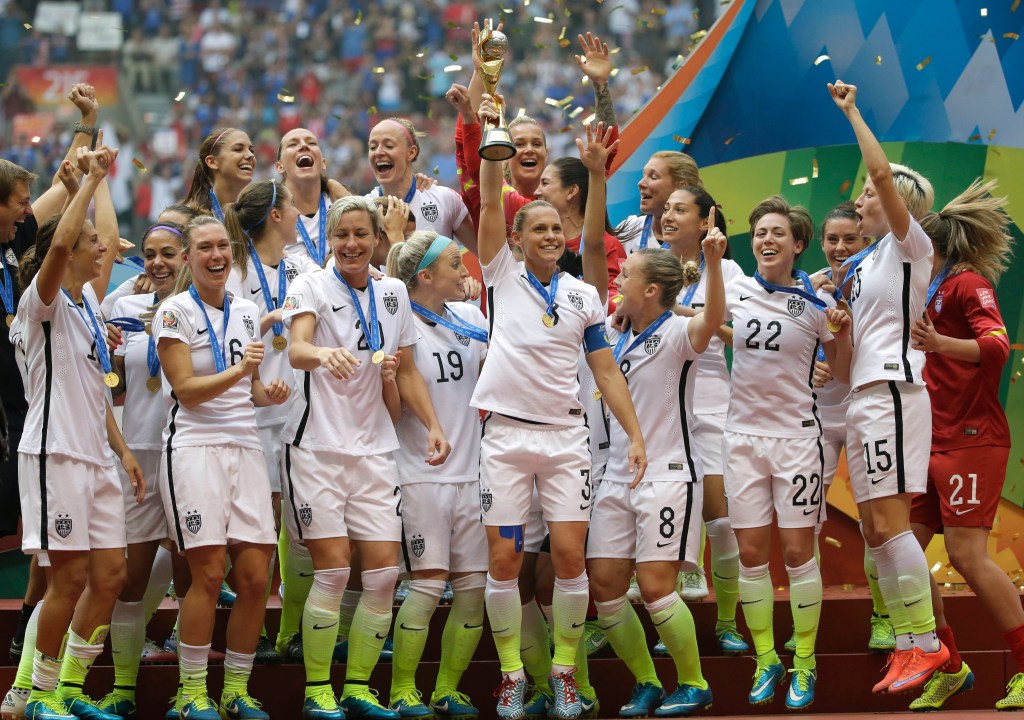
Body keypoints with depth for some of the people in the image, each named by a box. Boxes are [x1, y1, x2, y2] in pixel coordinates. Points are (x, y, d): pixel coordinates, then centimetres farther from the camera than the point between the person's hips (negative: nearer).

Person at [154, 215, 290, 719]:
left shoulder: (247, 312, 15)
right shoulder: (174, 312, -2)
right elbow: (186, 389, -10)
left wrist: (268, 393, 0)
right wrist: (240, 369, -22)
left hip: (244, 446, 6)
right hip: (195, 447, -6)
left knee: (255, 576, -2)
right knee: (209, 573, -11)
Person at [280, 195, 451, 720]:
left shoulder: (393, 294, 10)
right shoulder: (311, 287, -4)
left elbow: (407, 372, 18)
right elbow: (296, 349, -23)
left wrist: (433, 425, 4)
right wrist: (321, 353, -46)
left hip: (374, 449, 5)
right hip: (317, 446, -5)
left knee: (384, 572, -2)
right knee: (332, 570, -9)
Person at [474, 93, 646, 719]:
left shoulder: (585, 297, 10)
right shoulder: (503, 276, 5)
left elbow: (607, 371, 11)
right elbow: (490, 202, -5)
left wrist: (635, 434, 3)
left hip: (566, 437, 1)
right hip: (507, 433, -1)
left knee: (570, 556, -6)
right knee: (504, 560, -3)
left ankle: (565, 670, 6)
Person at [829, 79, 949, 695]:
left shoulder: (911, 245, -4)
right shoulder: (867, 261, 20)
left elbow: (883, 172, -18)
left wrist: (852, 112, -12)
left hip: (892, 390, -9)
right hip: (863, 396, 9)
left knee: (889, 522, -14)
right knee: (875, 529, 5)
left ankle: (926, 643, -13)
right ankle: (908, 643, 6)